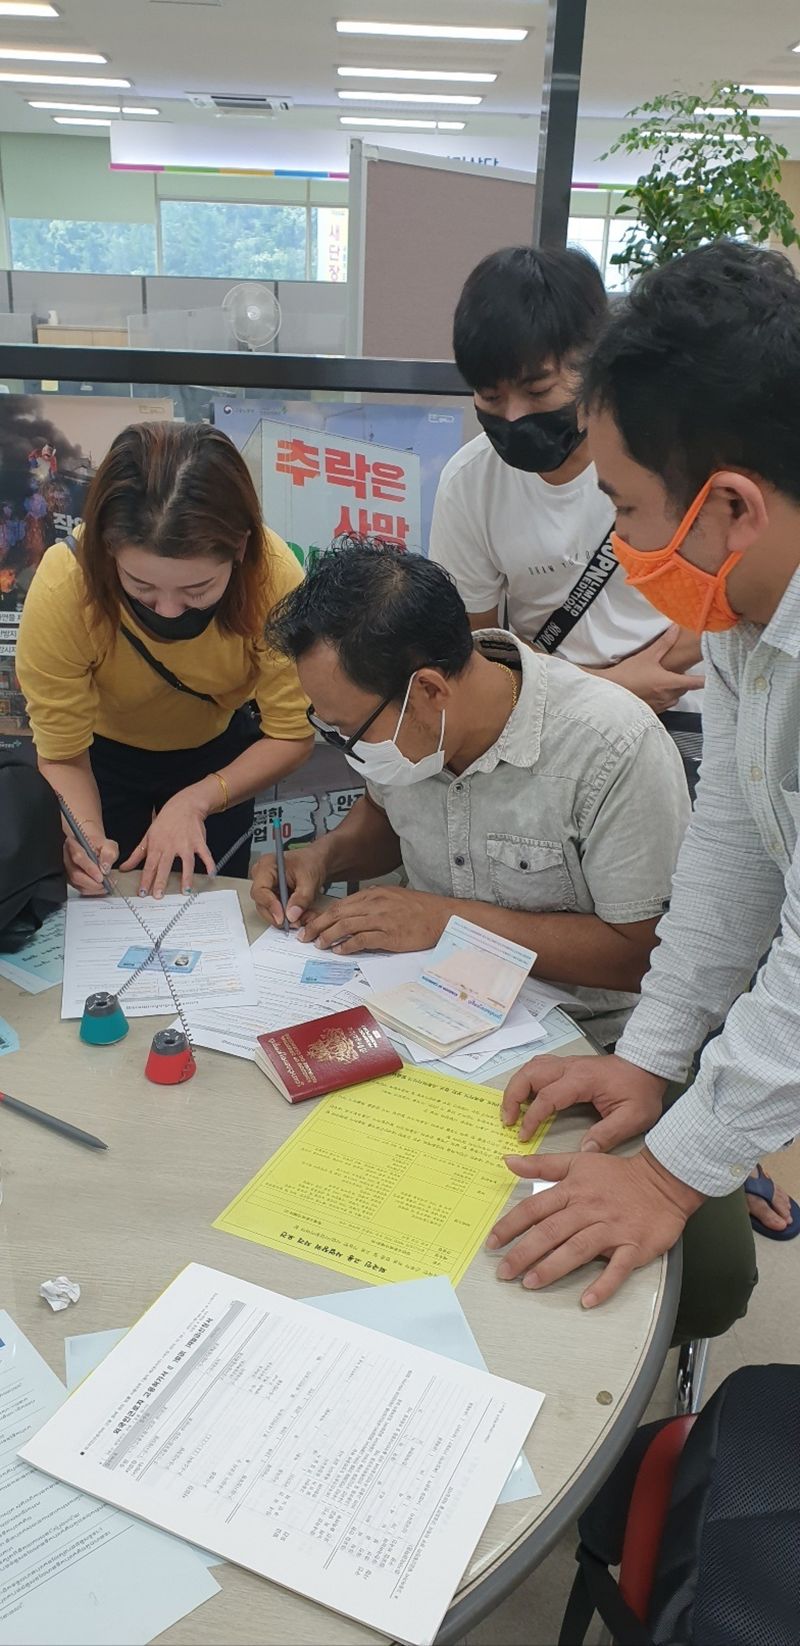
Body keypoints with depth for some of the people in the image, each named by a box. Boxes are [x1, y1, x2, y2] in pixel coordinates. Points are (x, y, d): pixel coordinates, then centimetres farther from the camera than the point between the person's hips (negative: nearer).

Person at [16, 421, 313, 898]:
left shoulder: (275, 576, -35)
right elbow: (62, 755, -26)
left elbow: (292, 734, -25)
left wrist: (196, 801, -36)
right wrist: (87, 833, -45)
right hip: (103, 753, 0)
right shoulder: (62, 587, -36)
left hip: (218, 750, 1)